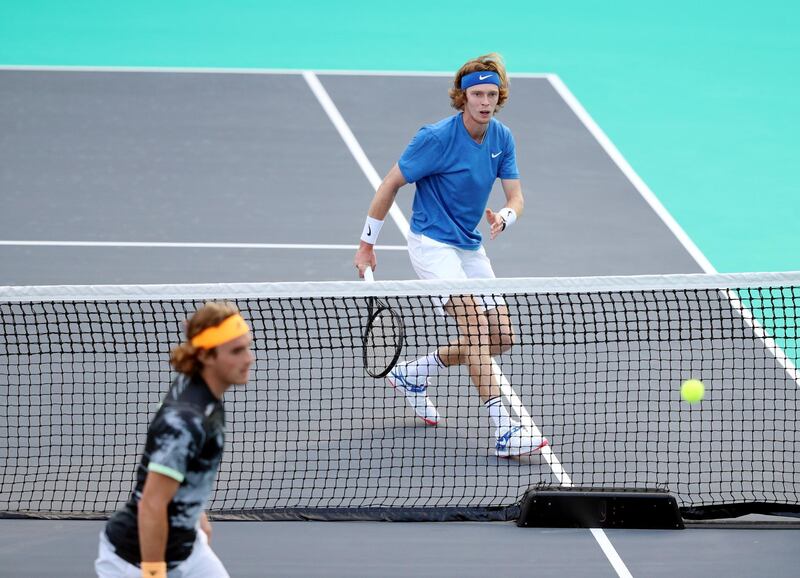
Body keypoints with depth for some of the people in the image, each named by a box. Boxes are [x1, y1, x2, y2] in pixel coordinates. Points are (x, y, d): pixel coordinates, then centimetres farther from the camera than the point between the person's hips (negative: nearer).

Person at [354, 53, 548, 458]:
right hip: (432, 242, -8)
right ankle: (503, 430, -32)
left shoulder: (501, 138, 0)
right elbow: (391, 184, -12)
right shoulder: (438, 138, -20)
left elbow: (515, 197, 2)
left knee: (500, 339, 5)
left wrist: (503, 217, -24)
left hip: (470, 247, 8)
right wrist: (367, 245, -9)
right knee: (474, 321, -24)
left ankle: (412, 375, 25)